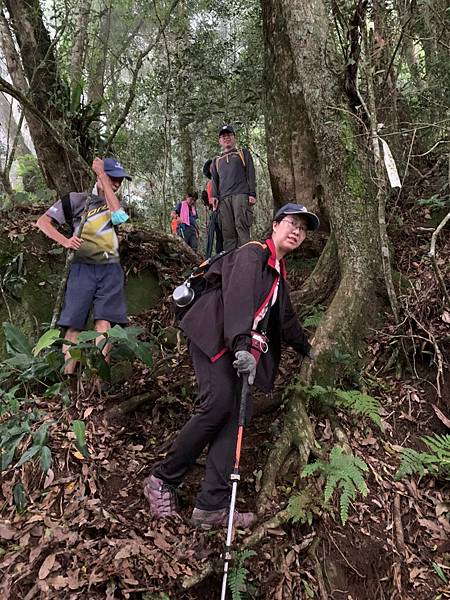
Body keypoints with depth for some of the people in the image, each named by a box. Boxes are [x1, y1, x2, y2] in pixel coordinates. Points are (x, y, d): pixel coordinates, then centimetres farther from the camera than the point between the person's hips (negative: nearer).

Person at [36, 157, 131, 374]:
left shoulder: (115, 203, 18)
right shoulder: (76, 199, 8)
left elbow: (118, 215, -8)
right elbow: (42, 221, 4)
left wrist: (102, 174, -3)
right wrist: (65, 241, -15)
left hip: (110, 270, 2)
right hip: (83, 268, -2)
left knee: (104, 322, -11)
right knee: (74, 325, -5)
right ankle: (67, 376, -2)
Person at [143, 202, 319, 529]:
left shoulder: (278, 271, 23)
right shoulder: (253, 253, -6)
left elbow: (285, 316, 38)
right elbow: (238, 295, -24)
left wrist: (304, 346, 49)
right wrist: (242, 344, -36)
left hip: (235, 344, 9)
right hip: (213, 335, -9)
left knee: (232, 415, -4)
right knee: (219, 404, -22)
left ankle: (212, 506, -5)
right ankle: (162, 480, -6)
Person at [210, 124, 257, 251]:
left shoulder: (243, 153, 21)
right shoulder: (216, 161, 30)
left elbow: (250, 174, 10)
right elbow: (215, 180, 23)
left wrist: (252, 194, -4)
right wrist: (215, 196, 3)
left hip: (241, 194, -3)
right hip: (224, 198, 3)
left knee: (241, 226, -18)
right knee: (227, 231, -7)